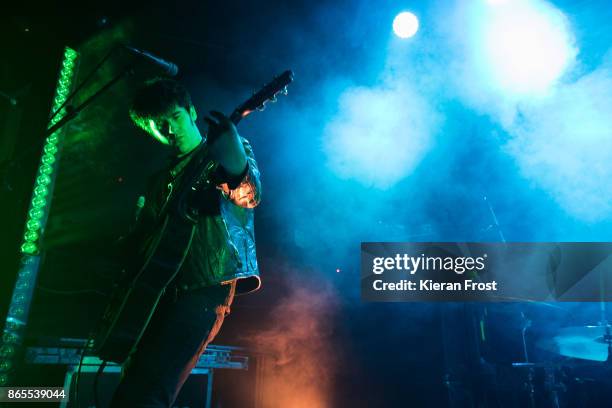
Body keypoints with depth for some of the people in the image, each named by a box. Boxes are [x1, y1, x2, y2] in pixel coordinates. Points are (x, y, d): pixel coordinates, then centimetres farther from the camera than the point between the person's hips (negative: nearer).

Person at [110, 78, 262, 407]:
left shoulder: (227, 153, 4)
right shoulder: (162, 179, 21)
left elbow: (250, 194, -16)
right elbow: (140, 238, 22)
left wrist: (239, 178, -38)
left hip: (208, 287, -7)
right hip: (162, 291, 7)